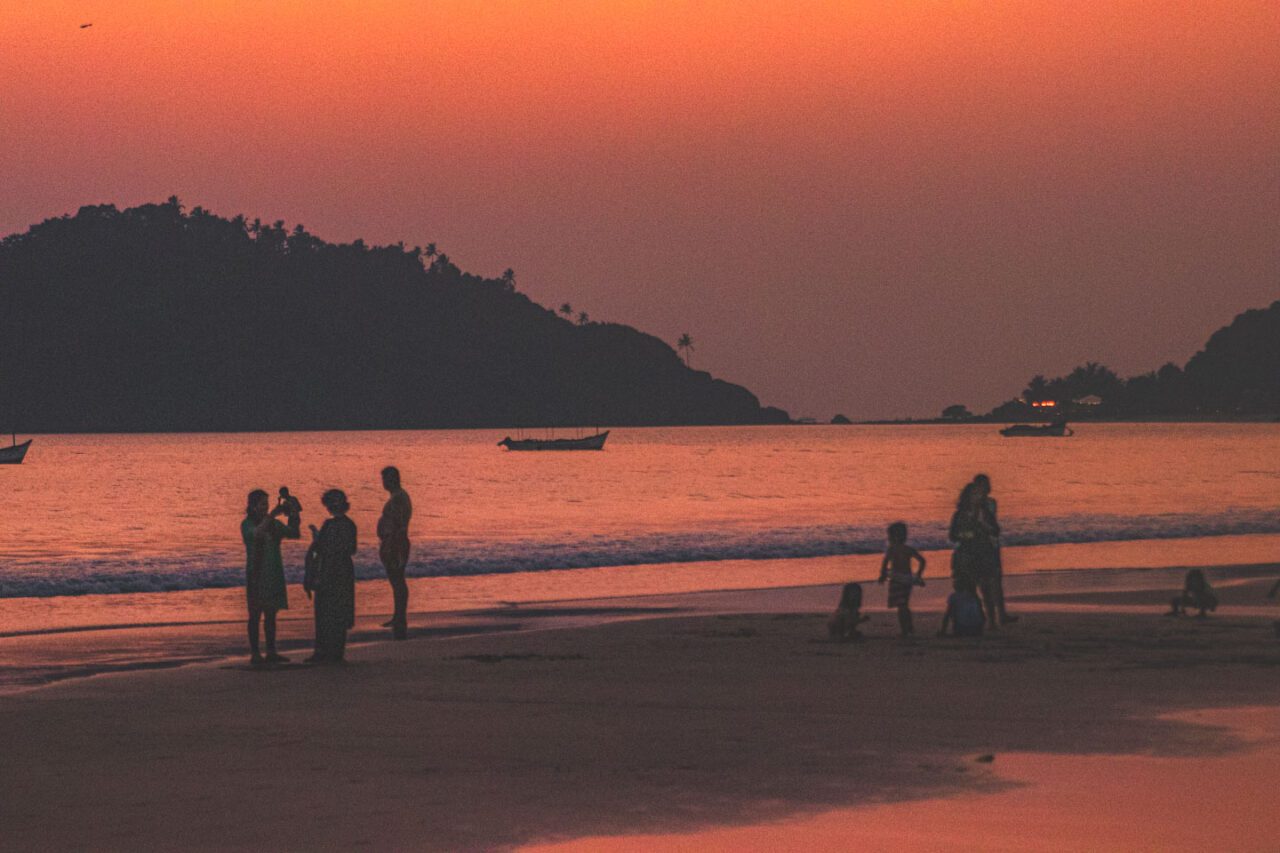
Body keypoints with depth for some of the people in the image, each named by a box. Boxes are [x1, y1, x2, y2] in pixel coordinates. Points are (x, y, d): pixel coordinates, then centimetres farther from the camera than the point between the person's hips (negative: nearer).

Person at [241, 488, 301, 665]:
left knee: (271, 614, 8)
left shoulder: (274, 524, 11)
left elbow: (295, 534, 7)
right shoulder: (247, 524, -6)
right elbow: (257, 533, -27)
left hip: (274, 574, 6)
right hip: (256, 575, -6)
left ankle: (271, 652, 12)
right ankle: (255, 654, -3)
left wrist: (294, 517, -8)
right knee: (255, 614, -4)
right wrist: (272, 515, -28)